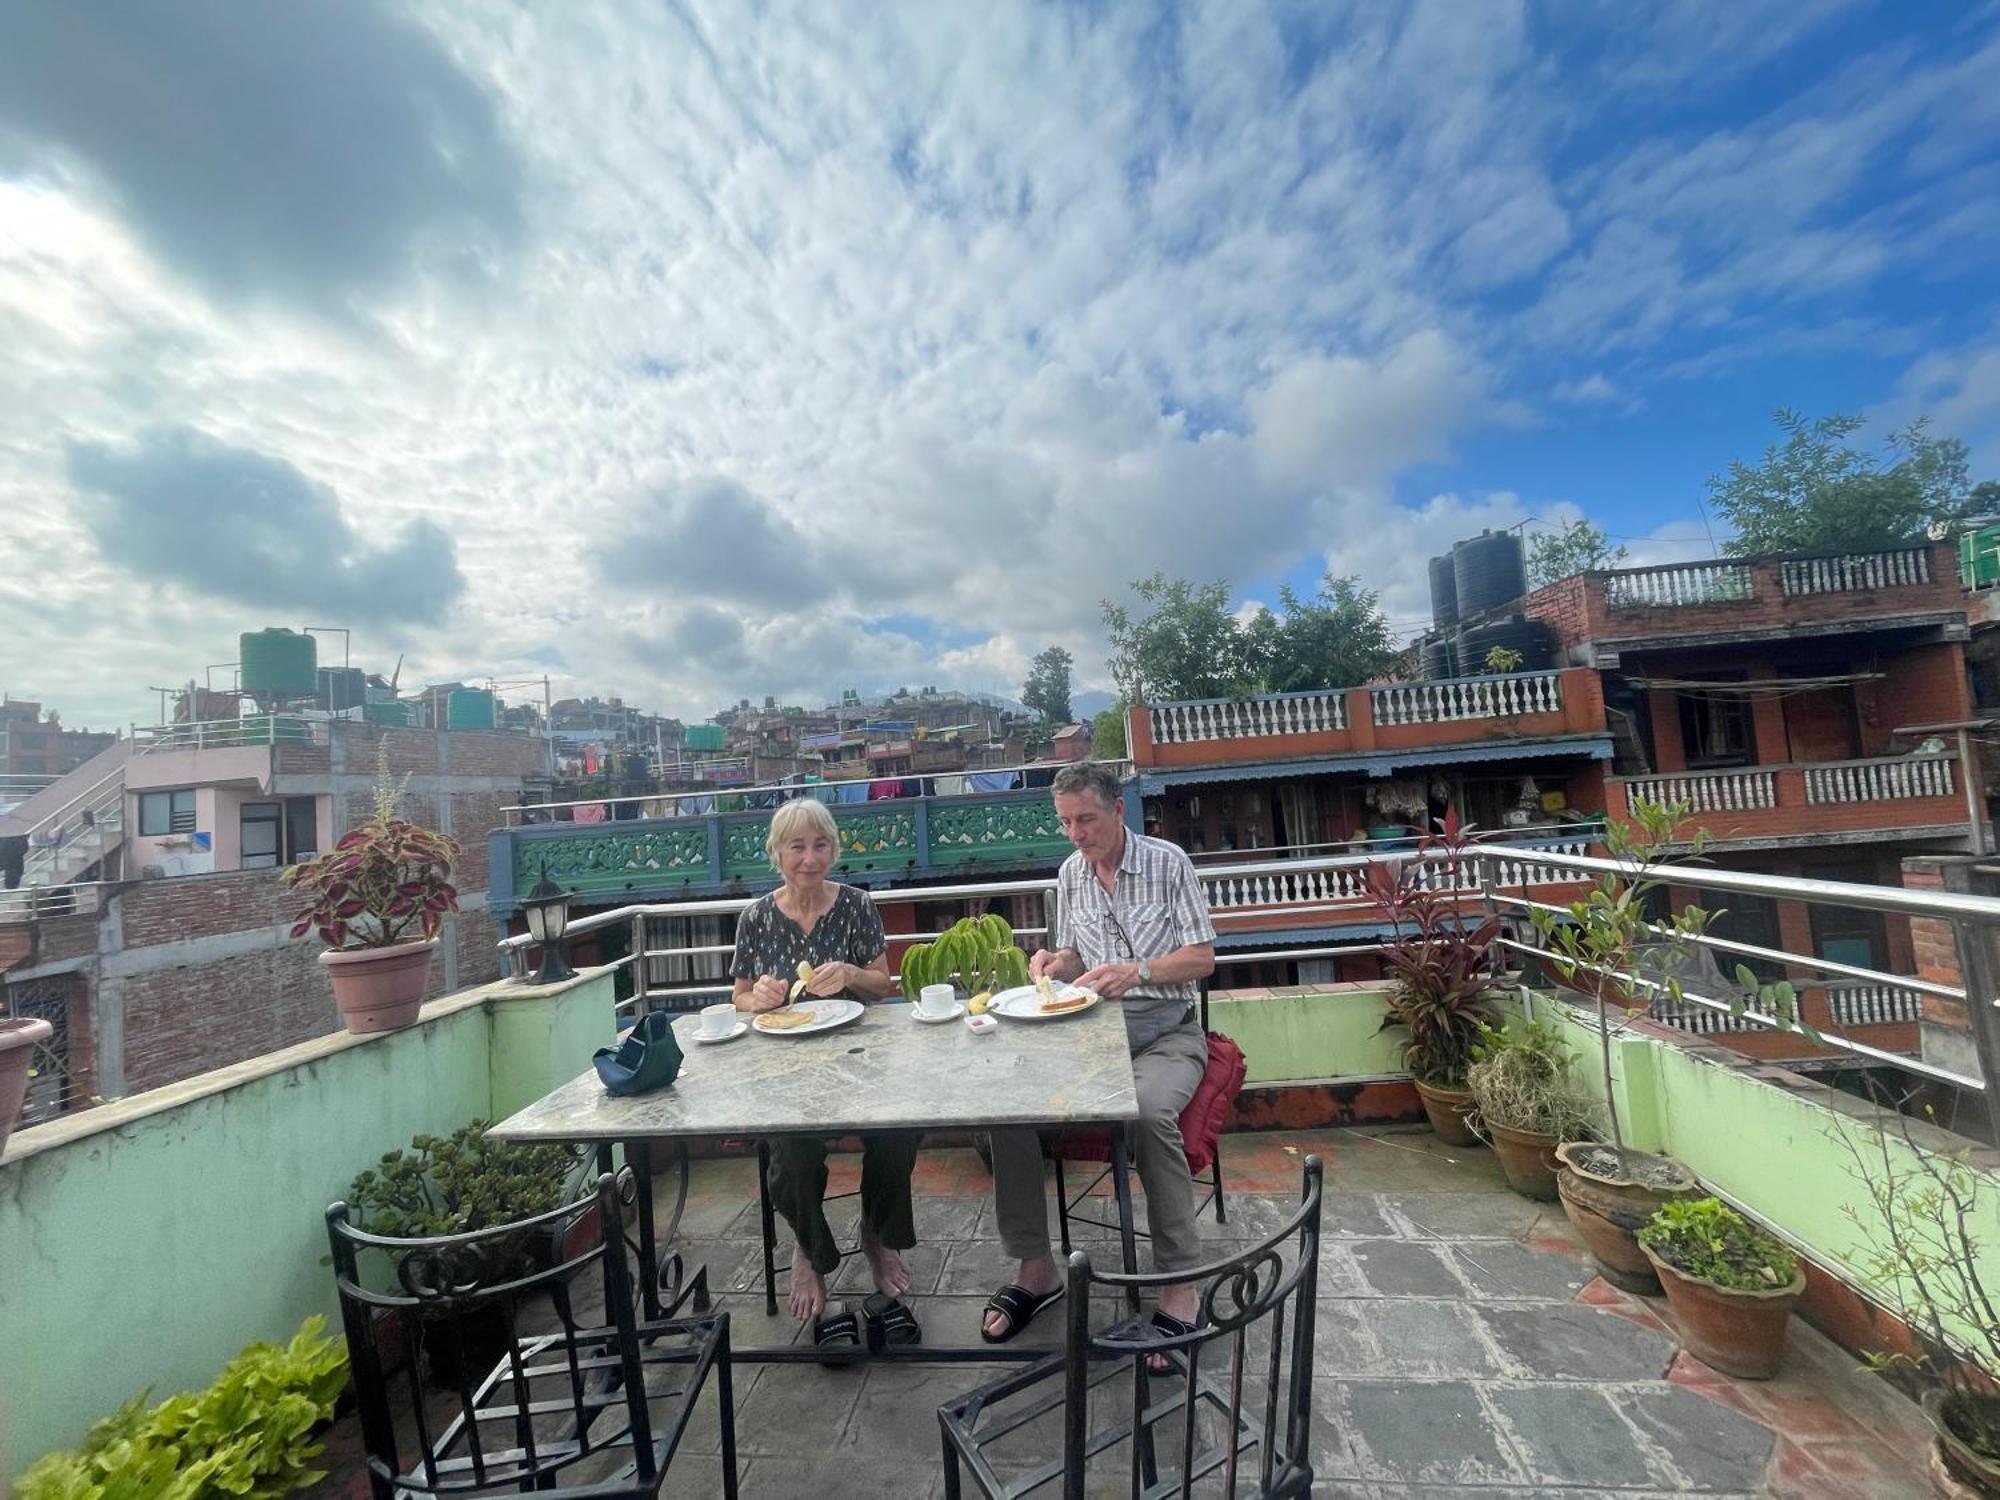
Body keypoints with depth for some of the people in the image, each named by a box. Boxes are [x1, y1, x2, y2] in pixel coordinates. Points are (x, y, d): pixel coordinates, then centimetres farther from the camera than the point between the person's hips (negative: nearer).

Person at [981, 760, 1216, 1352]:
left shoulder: (1168, 862, -5)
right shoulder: (1070, 874, 9)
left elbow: (1203, 958, -6)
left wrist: (1136, 972, -21)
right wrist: (1055, 961, -6)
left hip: (1165, 1030, -4)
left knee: (1149, 1109, -35)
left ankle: (1180, 1283, -14)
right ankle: (1036, 1267, -1)